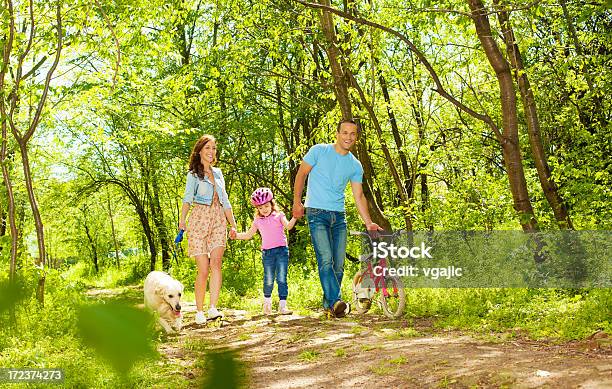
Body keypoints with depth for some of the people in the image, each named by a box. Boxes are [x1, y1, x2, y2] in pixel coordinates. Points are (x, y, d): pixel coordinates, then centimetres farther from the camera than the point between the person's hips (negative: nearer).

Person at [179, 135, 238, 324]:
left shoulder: (218, 173, 19)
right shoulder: (193, 174, 6)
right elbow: (188, 197, -8)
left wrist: (233, 225, 17)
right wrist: (182, 219, -21)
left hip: (218, 221, 3)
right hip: (199, 221, -3)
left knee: (216, 262, -18)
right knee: (203, 269, -8)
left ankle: (213, 308, -24)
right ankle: (199, 311, 4)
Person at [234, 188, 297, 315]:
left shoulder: (279, 215, 6)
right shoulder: (258, 220, 14)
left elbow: (288, 226, -10)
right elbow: (248, 235, 22)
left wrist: (295, 217, -27)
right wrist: (236, 235, 10)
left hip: (282, 250, -2)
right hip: (267, 252, 2)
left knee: (282, 279, -5)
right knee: (268, 280, 2)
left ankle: (282, 305, 0)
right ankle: (267, 302, 24)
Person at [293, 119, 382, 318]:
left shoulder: (355, 165, 9)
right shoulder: (319, 151, -2)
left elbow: (358, 196, 9)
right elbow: (301, 174, 4)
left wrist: (368, 223, 1)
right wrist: (297, 202, -1)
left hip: (339, 216, 5)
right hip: (317, 213, -5)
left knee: (339, 263, 4)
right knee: (326, 260, -18)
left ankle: (329, 303, 18)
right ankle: (336, 301, -22)